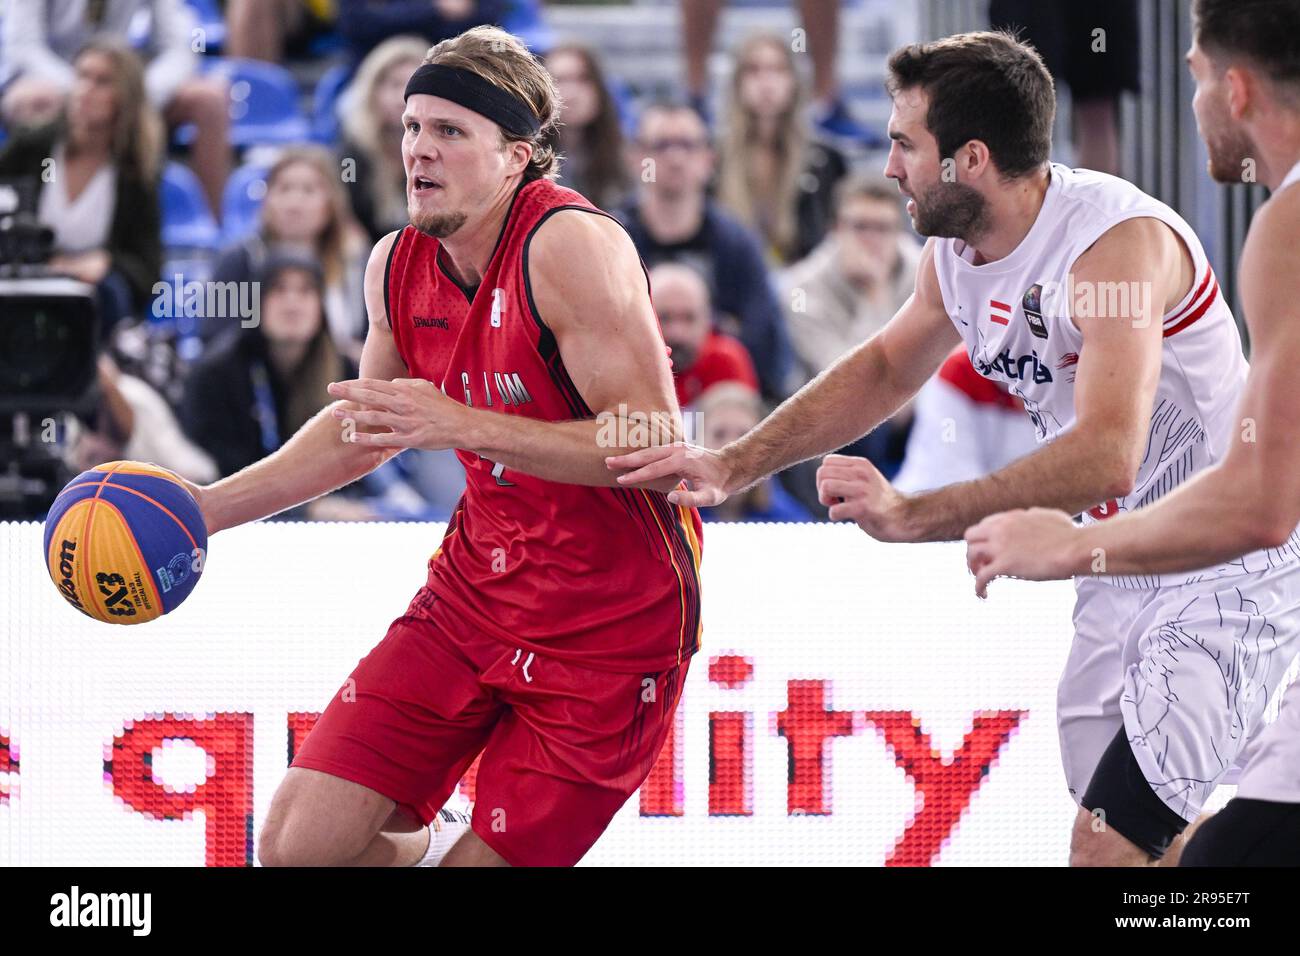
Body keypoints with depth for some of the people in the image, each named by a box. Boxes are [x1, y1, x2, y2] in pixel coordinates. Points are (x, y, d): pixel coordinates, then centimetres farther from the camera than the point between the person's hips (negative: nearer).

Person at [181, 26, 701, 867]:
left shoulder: (571, 245, -20)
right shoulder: (397, 265, 2)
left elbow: (662, 450, -26)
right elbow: (363, 428, 22)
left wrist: (463, 425, -31)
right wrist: (208, 508, 14)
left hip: (611, 626, -6)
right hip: (477, 592, 6)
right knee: (298, 846, -2)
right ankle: (413, 852, 30)